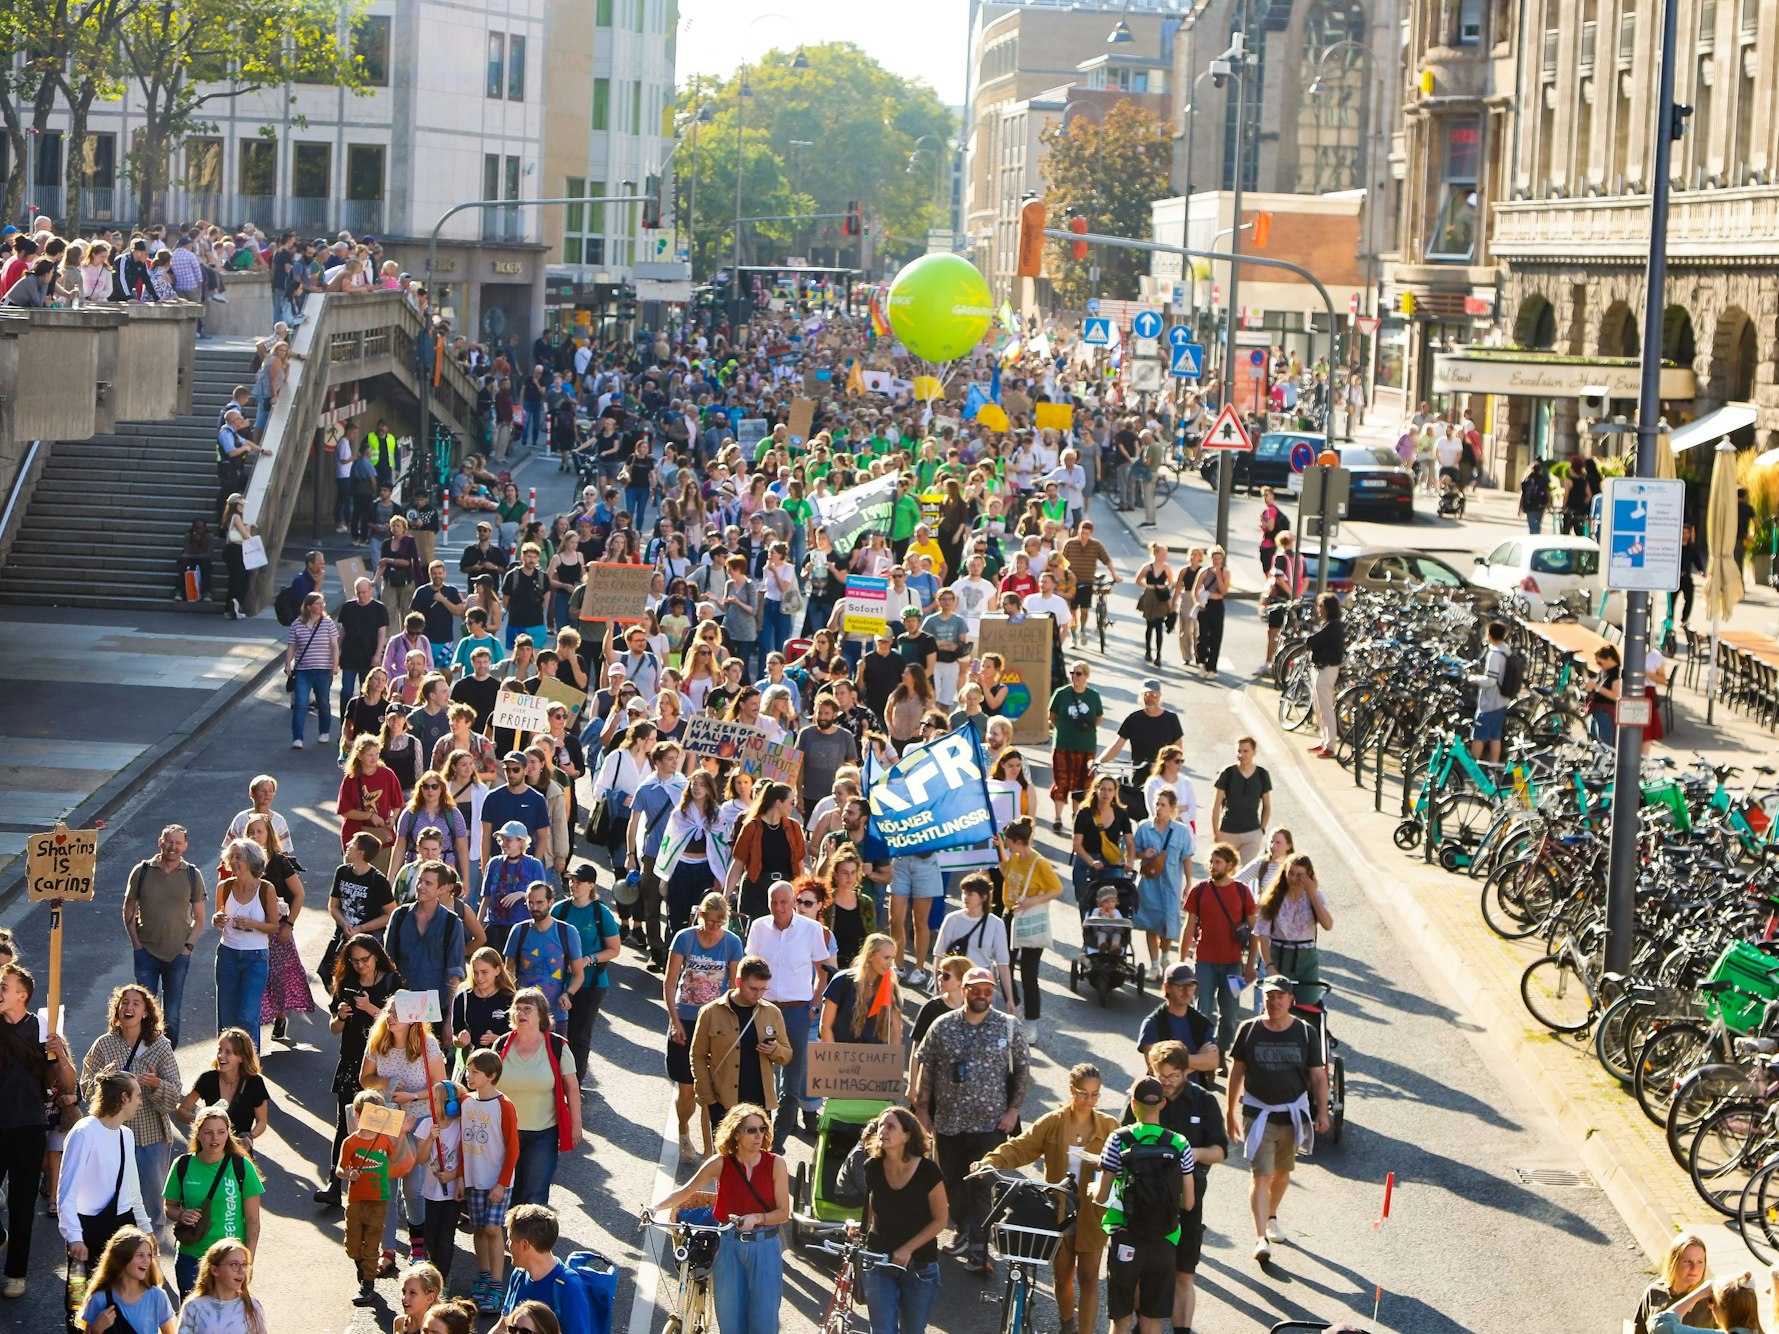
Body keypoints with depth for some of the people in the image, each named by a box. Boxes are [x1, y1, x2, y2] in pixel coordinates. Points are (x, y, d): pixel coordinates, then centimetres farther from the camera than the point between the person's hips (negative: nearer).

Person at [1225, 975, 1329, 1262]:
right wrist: (1231, 1112, 7)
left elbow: (1318, 1076, 4)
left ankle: (1271, 1217, 42)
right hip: (1258, 1112, -2)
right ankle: (1261, 1237, -15)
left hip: (1293, 1112, 2)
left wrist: (1322, 1112, -2)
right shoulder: (1249, 1030, -4)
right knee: (1262, 1175, -12)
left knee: (1282, 1171, 17)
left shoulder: (1305, 1032, -2)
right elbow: (1236, 1073, 5)